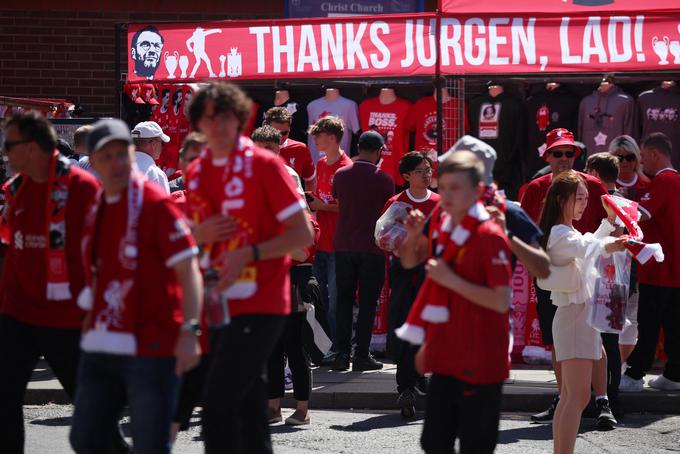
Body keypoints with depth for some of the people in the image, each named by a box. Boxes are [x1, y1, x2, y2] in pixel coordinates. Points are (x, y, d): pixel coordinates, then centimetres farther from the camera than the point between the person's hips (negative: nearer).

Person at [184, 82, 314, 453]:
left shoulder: (263, 165, -7)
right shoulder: (196, 172, 11)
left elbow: (302, 234, -9)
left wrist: (249, 254, -20)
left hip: (259, 304, -7)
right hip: (219, 306, 7)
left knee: (219, 401, -16)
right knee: (248, 406, 13)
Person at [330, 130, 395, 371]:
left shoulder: (341, 175, 3)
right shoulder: (383, 179, -6)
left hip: (343, 245, 3)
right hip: (372, 248, -3)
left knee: (344, 300, 8)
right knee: (367, 302, 2)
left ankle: (342, 354, 3)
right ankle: (361, 355, 0)